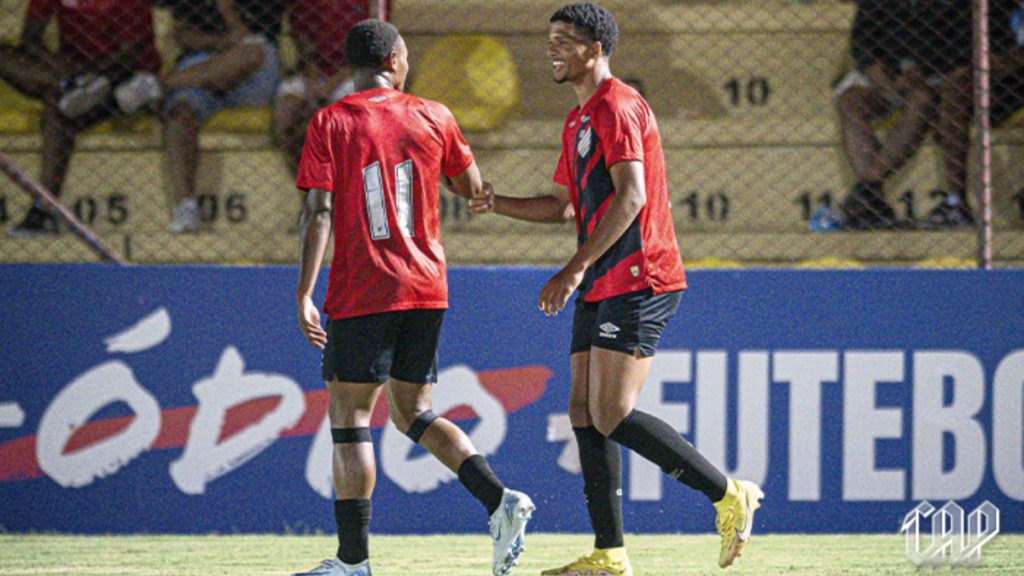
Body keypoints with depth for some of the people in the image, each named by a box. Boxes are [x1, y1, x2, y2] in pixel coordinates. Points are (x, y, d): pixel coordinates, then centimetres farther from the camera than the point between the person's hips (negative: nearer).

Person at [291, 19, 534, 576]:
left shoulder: (330, 124, -4)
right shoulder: (432, 117, 6)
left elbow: (319, 212, -11)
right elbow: (472, 188, 17)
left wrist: (304, 293, -11)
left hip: (362, 294, -4)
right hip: (426, 287, 4)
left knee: (348, 415, 1)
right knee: (411, 412, 16)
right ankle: (499, 500, -3)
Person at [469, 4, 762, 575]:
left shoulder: (617, 107, -11)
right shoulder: (579, 120, 21)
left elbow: (631, 196, -21)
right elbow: (565, 204, 29)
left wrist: (576, 269, -23)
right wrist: (499, 203, 13)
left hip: (638, 281, -10)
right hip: (602, 289, 10)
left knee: (612, 416, -15)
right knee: (585, 412, 5)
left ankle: (731, 495, -9)